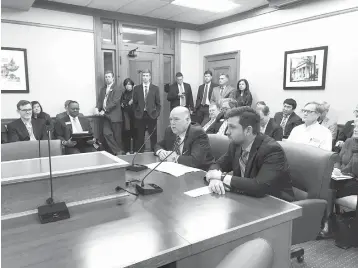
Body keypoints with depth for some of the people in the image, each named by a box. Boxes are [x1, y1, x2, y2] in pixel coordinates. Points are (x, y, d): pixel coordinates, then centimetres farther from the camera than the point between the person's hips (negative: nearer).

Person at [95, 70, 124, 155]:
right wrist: (97, 108, -10)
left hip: (114, 116, -5)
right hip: (105, 116, 5)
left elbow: (114, 102, -14)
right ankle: (118, 151, 1)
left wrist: (104, 110, -20)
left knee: (117, 136, 0)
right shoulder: (102, 89, 17)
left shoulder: (117, 89, -4)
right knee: (106, 133, -7)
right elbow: (99, 100, 10)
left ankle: (119, 152, 15)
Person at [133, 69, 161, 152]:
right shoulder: (136, 88, 6)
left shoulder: (155, 88, 4)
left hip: (152, 115, 0)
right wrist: (136, 112, 2)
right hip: (140, 115, 1)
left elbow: (158, 103, 6)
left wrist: (157, 113, -1)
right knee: (140, 137, 5)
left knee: (153, 136, 4)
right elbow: (134, 103, 8)